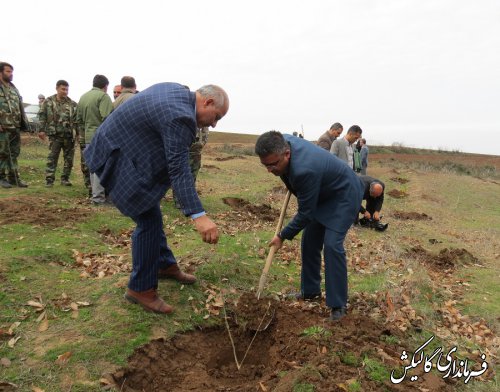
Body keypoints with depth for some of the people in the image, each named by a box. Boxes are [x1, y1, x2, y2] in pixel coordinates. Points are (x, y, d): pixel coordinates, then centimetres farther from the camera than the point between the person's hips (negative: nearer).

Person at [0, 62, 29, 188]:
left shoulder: (14, 88, 19)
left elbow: (20, 107, 21)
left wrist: (24, 123, 14)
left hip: (16, 127, 7)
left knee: (14, 153, 10)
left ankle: (14, 177, 17)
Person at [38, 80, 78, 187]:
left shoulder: (72, 104, 6)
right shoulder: (48, 102, 4)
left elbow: (77, 120, 5)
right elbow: (42, 116, 4)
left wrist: (78, 132, -1)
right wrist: (41, 130, -3)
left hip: (69, 135, 2)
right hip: (55, 135, -2)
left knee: (69, 158, 7)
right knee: (52, 158, -1)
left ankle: (65, 178, 18)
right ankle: (49, 179, 3)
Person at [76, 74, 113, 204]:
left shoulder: (83, 97, 16)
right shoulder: (103, 96, -10)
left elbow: (79, 119, 19)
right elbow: (107, 118, -19)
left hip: (88, 137, 8)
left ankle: (95, 193, 25)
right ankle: (98, 197, -3)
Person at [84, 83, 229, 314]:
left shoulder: (178, 91, 5)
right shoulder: (179, 116, -26)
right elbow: (178, 170, -31)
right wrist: (198, 216, -37)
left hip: (124, 147, 11)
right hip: (118, 158, -11)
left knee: (151, 211, 18)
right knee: (148, 220, -8)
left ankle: (165, 265, 33)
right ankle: (141, 289, 7)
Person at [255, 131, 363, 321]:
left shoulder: (304, 169, -40)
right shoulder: (283, 141, -16)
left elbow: (305, 213, -28)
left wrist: (283, 236, -16)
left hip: (344, 195, -9)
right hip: (322, 194, 9)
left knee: (332, 245, -18)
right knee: (309, 242, 9)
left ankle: (338, 304, -6)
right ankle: (310, 290, 23)